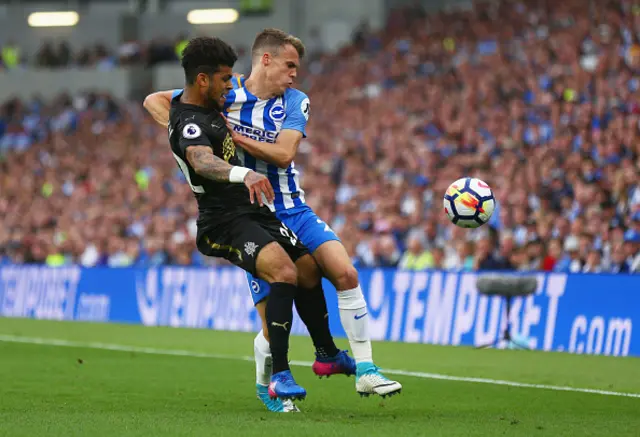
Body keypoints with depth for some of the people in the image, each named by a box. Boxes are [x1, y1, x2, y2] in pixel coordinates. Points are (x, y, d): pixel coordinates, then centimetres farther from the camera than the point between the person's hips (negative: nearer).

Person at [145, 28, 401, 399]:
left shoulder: (296, 102, 3)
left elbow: (284, 154, -14)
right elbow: (154, 101, 0)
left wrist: (233, 135, -20)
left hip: (295, 211, 3)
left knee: (346, 273, -15)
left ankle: (365, 371, -7)